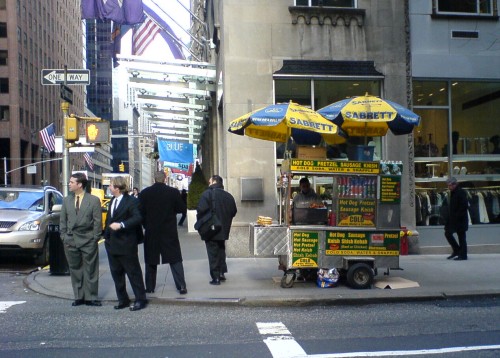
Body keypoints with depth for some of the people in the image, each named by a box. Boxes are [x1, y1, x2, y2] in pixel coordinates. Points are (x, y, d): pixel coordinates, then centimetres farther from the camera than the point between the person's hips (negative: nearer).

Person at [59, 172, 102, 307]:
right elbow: (63, 220, 12)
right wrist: (63, 236, 3)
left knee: (90, 270, 3)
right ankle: (78, 297, 18)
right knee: (75, 270, 9)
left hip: (88, 241, -4)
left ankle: (90, 297, 10)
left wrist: (95, 238, -8)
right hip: (70, 241, 4)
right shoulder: (66, 200, 9)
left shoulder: (94, 200, -3)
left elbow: (98, 221, -4)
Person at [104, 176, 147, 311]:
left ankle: (140, 300, 10)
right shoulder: (113, 200, 12)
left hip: (126, 244, -8)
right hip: (112, 243, 9)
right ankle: (123, 300, 24)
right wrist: (106, 235, 14)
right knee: (116, 273, 13)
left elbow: (138, 218, -25)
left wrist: (121, 225, -34)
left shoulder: (131, 201, -14)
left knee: (133, 273, 1)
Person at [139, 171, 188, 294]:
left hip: (151, 232, 1)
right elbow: (182, 209, -3)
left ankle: (150, 287, 17)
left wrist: (146, 225, 13)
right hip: (169, 232, -1)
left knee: (151, 260, 12)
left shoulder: (144, 193, -5)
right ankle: (181, 286, 3)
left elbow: (141, 212, -1)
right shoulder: (173, 192, -8)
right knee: (175, 259, 5)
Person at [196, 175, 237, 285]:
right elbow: (234, 212, 8)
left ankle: (216, 277, 0)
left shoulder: (207, 194, -13)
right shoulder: (228, 196, 5)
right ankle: (221, 273, 24)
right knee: (221, 251, 21)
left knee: (213, 253, 0)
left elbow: (201, 210, -21)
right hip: (223, 230, 6)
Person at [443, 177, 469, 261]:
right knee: (448, 233, 7)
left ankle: (463, 255, 4)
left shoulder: (461, 192, -13)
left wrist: (457, 215, -19)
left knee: (461, 237, -2)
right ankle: (456, 251, 17)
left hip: (460, 219, -9)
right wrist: (448, 216, 9)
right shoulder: (453, 193, 14)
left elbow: (465, 206, -19)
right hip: (453, 219, 9)